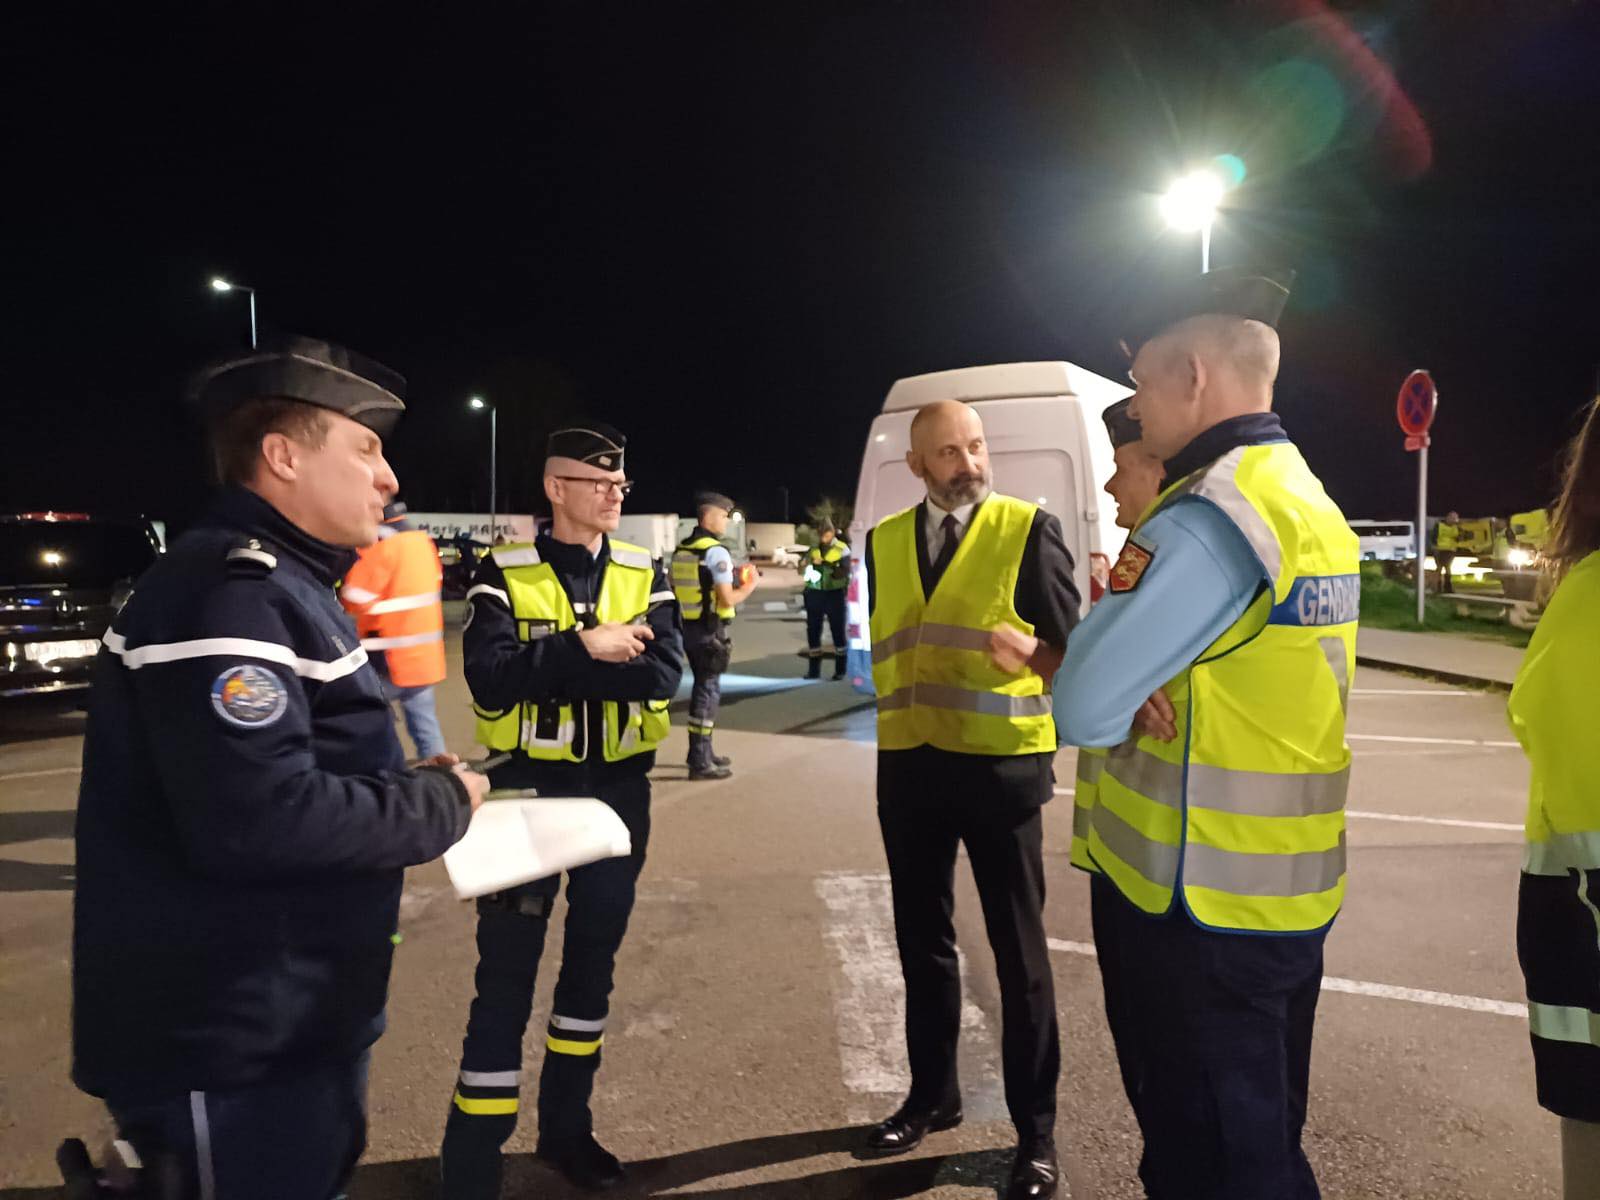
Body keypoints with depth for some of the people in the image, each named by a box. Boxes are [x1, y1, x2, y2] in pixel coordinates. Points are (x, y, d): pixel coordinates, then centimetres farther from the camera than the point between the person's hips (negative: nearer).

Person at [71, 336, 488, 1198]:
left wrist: (411, 787, 2)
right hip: (229, 1044, -10)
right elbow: (259, 816, -32)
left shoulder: (275, 583, 12)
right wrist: (439, 805, -18)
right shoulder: (228, 592, -23)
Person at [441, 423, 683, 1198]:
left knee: (593, 959, 16)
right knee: (506, 972, 1)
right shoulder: (503, 573, -6)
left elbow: (664, 673, -15)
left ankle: (566, 1128, 35)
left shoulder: (644, 574, 1)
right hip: (530, 788, -3)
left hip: (619, 789, 4)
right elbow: (491, 679, -20)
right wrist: (584, 649, -22)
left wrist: (550, 662, -20)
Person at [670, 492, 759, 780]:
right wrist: (750, 585, -1)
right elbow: (727, 599, -19)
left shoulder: (681, 550, 9)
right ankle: (700, 761, 3)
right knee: (708, 691, 0)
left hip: (688, 626, 8)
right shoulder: (716, 551, -15)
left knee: (702, 687, 20)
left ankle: (702, 752, 31)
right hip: (710, 631, -8)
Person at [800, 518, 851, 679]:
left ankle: (840, 670, 11)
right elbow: (801, 570, 9)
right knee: (813, 630, 4)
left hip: (834, 594, -4)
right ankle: (814, 670, 12)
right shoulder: (813, 549, 10)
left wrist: (824, 564, -23)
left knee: (837, 630, 2)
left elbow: (844, 572, -14)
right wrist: (807, 566, -13)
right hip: (814, 594, 4)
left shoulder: (842, 549, -2)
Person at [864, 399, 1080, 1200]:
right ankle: (932, 1094, 35)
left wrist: (1031, 653, -26)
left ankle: (1035, 1132, 23)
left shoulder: (1029, 529, -6)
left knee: (1018, 951, 8)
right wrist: (896, 709, 1)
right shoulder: (884, 540, 6)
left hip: (1000, 764, -4)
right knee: (922, 940, 16)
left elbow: (1069, 647, -7)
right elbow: (882, 643, 11)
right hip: (908, 766, 4)